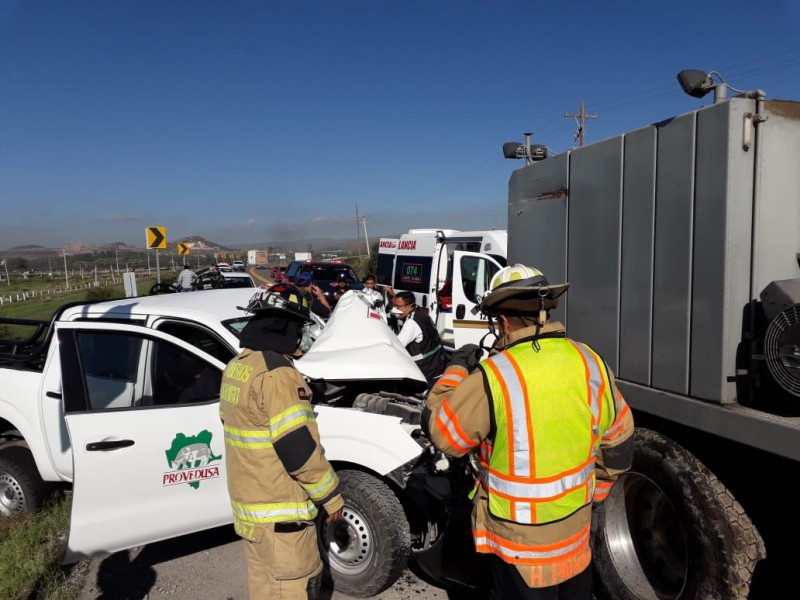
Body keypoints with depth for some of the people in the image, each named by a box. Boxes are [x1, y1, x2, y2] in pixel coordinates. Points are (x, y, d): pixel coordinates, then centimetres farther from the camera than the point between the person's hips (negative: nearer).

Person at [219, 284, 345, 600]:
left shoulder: (235, 368, 6)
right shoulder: (276, 374, -24)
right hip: (279, 510, -9)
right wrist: (330, 495, -12)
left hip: (249, 503, 9)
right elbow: (298, 448, -24)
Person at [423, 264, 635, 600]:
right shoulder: (589, 362, -7)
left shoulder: (493, 375, -25)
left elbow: (440, 432, -13)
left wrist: (456, 370, -1)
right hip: (577, 532, 5)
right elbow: (619, 441, 5)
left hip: (521, 539, -4)